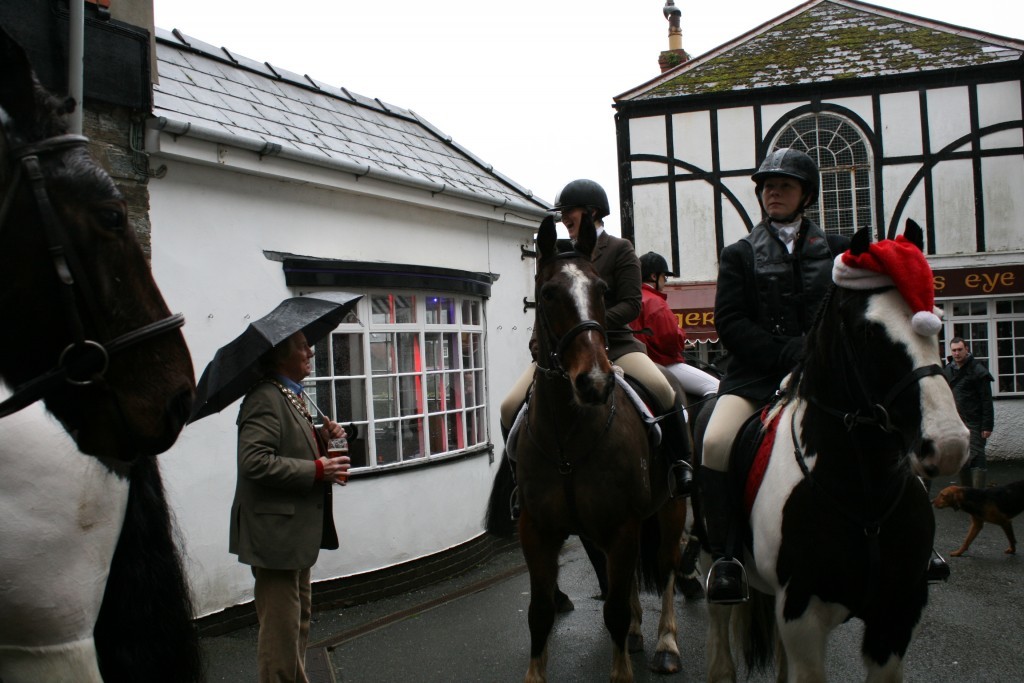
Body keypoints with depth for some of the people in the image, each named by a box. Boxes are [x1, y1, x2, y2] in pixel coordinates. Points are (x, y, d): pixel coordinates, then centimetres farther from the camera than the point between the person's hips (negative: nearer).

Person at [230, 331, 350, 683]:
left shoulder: (291, 396, 13)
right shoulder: (265, 399, -18)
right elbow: (254, 461, -28)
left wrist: (322, 439, 3)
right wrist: (318, 469, -24)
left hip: (296, 531, 11)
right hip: (276, 533, -11)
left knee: (299, 619, 21)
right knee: (282, 625, -2)